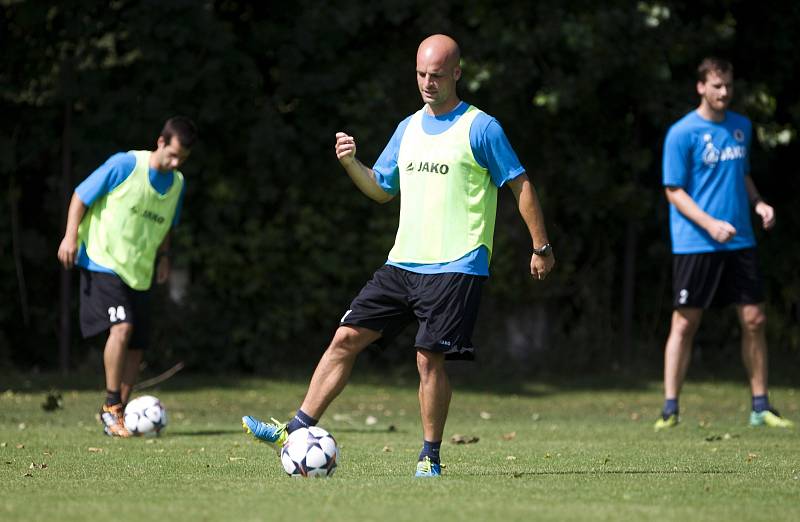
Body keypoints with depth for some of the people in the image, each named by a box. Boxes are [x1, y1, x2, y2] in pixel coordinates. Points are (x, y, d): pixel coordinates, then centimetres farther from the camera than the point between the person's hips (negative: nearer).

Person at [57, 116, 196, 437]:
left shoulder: (177, 184, 7)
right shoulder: (125, 165, -13)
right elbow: (81, 196, -6)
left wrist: (163, 255, 9)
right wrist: (71, 237, -14)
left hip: (139, 274, 7)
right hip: (103, 262, -7)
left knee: (135, 348, 3)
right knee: (122, 326, -24)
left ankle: (117, 414, 16)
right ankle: (111, 407, -16)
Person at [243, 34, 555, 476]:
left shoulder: (479, 128, -4)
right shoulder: (409, 128, 15)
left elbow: (519, 184, -2)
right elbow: (382, 189, 23)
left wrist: (541, 247, -4)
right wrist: (350, 162, 4)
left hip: (455, 268, -6)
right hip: (403, 262, 6)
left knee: (429, 358, -10)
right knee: (346, 337, -2)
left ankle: (430, 459, 3)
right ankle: (296, 431, -2)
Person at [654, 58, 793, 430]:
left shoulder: (741, 127, 11)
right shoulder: (682, 133, -8)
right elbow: (674, 191, -8)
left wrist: (758, 203, 4)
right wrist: (710, 224, -19)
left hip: (739, 242, 5)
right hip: (694, 244, -5)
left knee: (754, 320, 3)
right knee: (684, 324, -4)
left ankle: (760, 407, 11)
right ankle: (670, 409, 1)